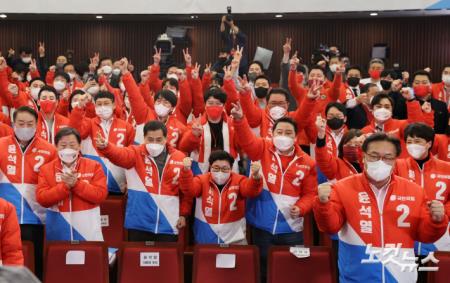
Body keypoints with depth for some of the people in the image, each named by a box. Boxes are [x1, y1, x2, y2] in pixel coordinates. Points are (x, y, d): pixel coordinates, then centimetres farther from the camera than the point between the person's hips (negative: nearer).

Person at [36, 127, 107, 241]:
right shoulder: (46, 169, 5)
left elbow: (100, 195, -9)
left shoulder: (94, 166, 1)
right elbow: (42, 198, -6)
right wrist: (65, 186, -18)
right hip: (58, 231, 1)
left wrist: (76, 183, -19)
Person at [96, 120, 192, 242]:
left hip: (168, 224, 1)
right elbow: (119, 154, -25)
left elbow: (187, 189, 8)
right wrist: (105, 146, -45)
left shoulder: (179, 158, 2)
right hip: (139, 223, -1)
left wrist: (183, 213, 6)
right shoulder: (135, 153, -2)